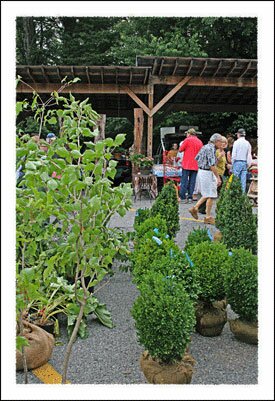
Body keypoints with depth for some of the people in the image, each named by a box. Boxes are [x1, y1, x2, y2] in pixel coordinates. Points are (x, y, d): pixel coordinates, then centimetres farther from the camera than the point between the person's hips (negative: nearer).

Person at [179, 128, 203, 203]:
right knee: (192, 182, 7)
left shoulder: (187, 140, -5)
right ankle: (190, 198, 7)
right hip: (195, 165, 4)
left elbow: (180, 150, -3)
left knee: (184, 181, 1)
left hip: (187, 164, -4)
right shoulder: (200, 142, 8)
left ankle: (183, 197, 0)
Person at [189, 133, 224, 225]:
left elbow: (197, 158, 19)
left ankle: (195, 208, 17)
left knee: (207, 194, 19)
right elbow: (212, 165, -24)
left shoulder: (205, 147, 12)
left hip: (201, 171, 10)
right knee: (211, 195, 0)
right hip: (207, 173, -10)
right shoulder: (211, 148, -17)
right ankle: (208, 217, 8)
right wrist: (218, 178, -22)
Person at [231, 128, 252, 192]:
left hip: (237, 162, -4)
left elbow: (234, 154, -7)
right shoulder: (248, 143, 6)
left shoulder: (236, 142, -6)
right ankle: (243, 192, 7)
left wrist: (232, 163, 2)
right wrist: (248, 164, 14)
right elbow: (249, 155, 7)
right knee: (243, 179, 6)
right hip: (244, 163, 4)